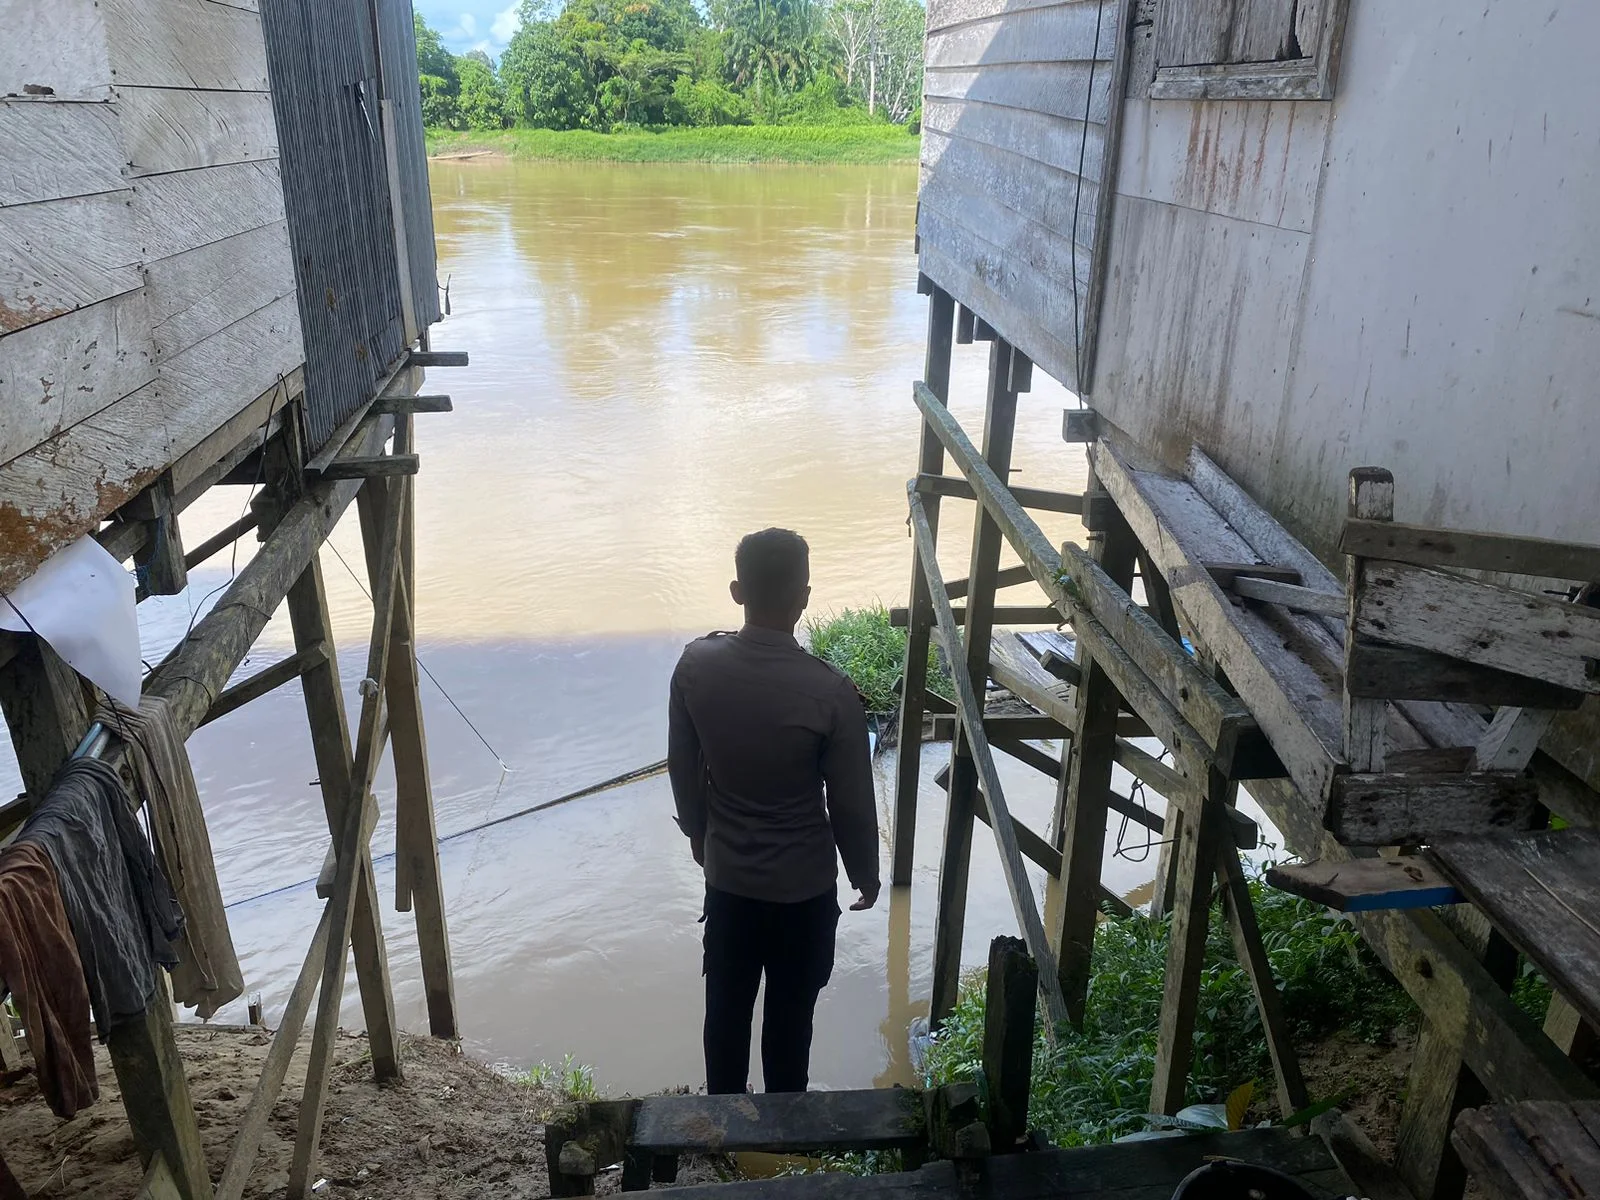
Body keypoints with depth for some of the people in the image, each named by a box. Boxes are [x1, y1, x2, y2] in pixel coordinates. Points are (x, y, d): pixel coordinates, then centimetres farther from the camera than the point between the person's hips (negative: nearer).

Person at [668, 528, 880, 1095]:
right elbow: (851, 803, -15)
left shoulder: (696, 664, -16)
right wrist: (865, 874, 4)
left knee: (726, 1005, 23)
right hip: (804, 885, -3)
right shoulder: (831, 692, -26)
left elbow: (683, 768, -2)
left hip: (726, 876, 3)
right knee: (789, 1015, 19)